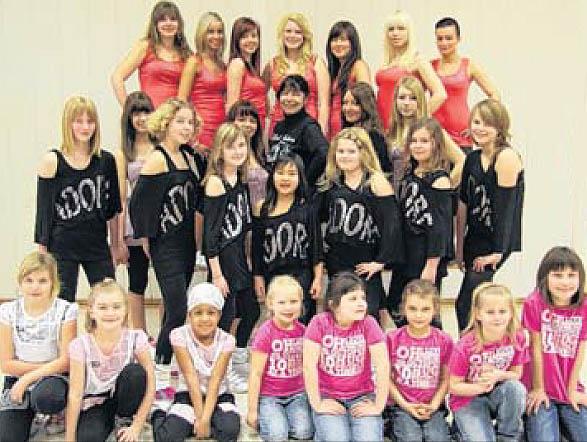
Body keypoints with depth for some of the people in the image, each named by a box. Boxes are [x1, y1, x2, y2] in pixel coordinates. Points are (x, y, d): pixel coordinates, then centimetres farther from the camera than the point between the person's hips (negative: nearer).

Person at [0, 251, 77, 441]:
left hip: (53, 378, -2)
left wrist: (27, 378, -19)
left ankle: (58, 414, -1)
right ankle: (28, 415, 15)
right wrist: (48, 366, -11)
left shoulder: (66, 310, -10)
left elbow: (66, 361, -12)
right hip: (16, 382, 2)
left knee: (45, 396, -37)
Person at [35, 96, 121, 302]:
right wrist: (42, 252, -4)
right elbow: (44, 210, -3)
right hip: (62, 248, -3)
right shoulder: (52, 161, -4)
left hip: (98, 245, 3)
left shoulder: (106, 160, 4)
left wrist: (115, 245, 12)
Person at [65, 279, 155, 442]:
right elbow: (75, 394, -17)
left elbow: (150, 386, -17)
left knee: (135, 371, -28)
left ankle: (124, 422, -4)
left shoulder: (136, 338, -17)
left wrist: (136, 427, -20)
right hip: (95, 405, -2)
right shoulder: (80, 345, -17)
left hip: (124, 398, 3)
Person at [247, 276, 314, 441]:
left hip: (296, 394, 4)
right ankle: (264, 420, 9)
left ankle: (279, 421, 12)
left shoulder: (302, 330, 1)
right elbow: (256, 373, -9)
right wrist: (252, 409, -7)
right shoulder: (265, 333, -12)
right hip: (269, 396, -4)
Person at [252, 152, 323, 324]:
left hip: (301, 277, -2)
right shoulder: (262, 208, 4)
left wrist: (318, 278, -2)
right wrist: (258, 277, 6)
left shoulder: (306, 208, -1)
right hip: (272, 276, 2)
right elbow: (257, 246, 8)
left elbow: (316, 246, 1)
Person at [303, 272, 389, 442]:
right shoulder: (319, 323, -11)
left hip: (362, 396, 1)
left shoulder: (368, 323, -8)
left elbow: (382, 365, -11)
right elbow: (309, 365, -13)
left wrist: (378, 406, -13)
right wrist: (317, 404, -12)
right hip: (328, 397, 0)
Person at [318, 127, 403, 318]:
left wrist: (381, 261, -13)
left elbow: (392, 223, -13)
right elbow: (320, 216, 15)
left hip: (364, 266, -5)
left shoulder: (376, 182, -8)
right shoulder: (332, 182, 7)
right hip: (336, 264, 5)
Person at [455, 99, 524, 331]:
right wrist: (459, 247, 9)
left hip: (498, 241, -7)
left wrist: (497, 251, -15)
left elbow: (505, 207, -16)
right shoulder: (472, 158, 8)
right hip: (475, 238, 7)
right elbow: (464, 203, 9)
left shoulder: (507, 157, -14)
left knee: (466, 304, -9)